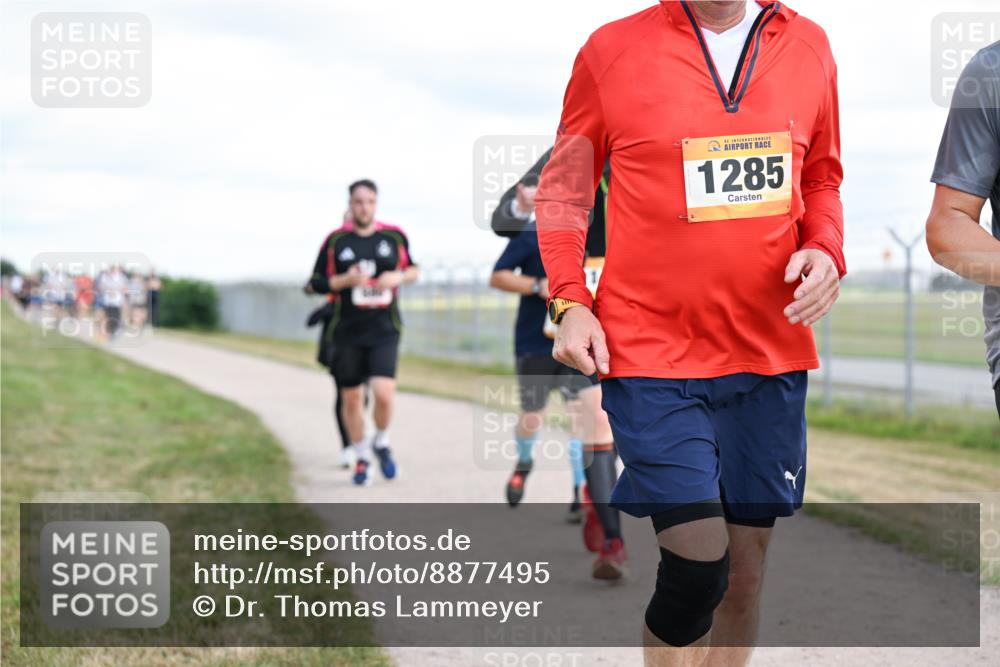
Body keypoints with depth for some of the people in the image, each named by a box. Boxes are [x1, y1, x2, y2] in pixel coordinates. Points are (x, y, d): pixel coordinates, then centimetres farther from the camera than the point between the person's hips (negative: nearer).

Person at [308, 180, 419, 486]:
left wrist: (399, 277, -6)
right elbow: (316, 283, 4)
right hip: (347, 332, 1)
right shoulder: (336, 241, 0)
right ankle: (362, 457, 28)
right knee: (352, 397, 8)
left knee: (384, 393, -17)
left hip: (384, 331, -1)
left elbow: (413, 269, 17)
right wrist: (345, 280, -14)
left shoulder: (394, 237, 3)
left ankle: (381, 442, 13)